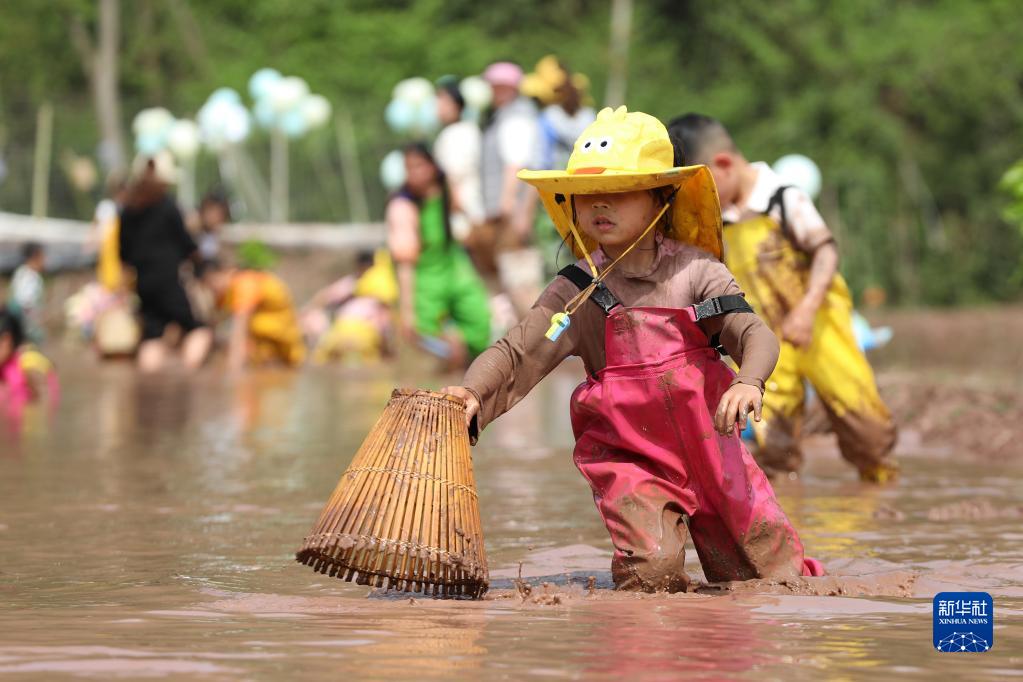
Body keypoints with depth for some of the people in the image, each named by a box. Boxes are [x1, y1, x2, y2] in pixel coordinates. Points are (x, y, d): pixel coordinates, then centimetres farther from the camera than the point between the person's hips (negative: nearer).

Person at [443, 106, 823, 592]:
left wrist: (748, 383, -34)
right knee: (653, 575, -23)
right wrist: (472, 392, -30)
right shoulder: (576, 293, -4)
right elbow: (516, 353, -9)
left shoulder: (696, 270, -3)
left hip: (712, 447, 2)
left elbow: (756, 335, -12)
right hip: (630, 457, -1)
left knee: (778, 577, 5)